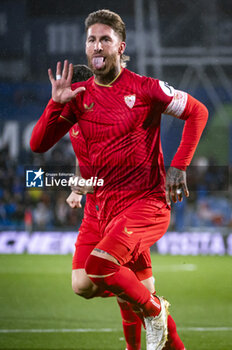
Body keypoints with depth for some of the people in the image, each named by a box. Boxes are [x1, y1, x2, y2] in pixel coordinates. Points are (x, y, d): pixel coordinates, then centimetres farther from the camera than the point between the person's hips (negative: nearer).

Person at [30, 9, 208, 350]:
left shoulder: (144, 88, -6)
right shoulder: (80, 96, 6)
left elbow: (197, 113, 2)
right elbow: (38, 144, 4)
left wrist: (179, 166, -6)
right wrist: (57, 103, -10)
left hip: (149, 200, -6)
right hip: (109, 205, 6)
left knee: (99, 267, -26)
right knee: (134, 288, 10)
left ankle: (154, 310, -2)